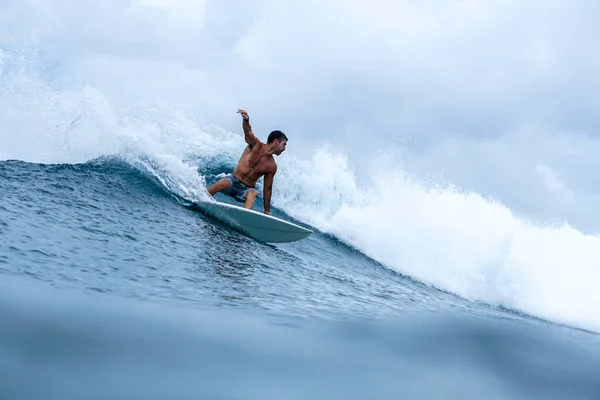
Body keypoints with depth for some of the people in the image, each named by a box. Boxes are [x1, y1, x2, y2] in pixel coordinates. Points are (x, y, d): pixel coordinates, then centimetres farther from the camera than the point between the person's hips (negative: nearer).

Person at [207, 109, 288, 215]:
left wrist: (267, 211, 9)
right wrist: (246, 120, -49)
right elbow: (248, 132, -24)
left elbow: (267, 189, 9)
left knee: (252, 194, -33)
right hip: (234, 180, -1)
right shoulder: (256, 145, -4)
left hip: (246, 189, 1)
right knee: (223, 183, -34)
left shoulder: (272, 166, 3)